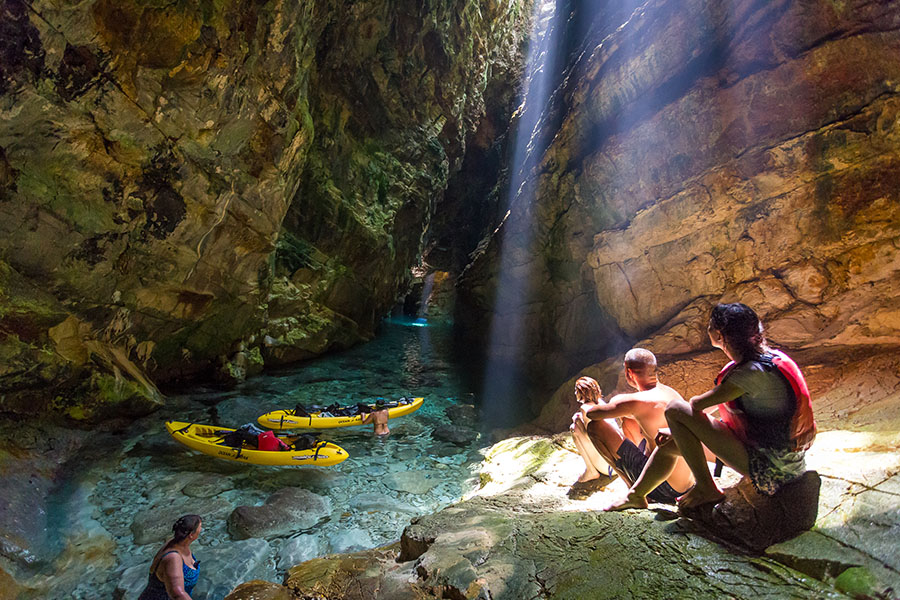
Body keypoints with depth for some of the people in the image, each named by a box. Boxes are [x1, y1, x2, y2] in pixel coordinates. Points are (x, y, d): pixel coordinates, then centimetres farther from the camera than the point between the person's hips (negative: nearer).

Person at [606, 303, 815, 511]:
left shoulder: (754, 372, -26)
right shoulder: (765, 358, 6)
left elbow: (697, 403, -22)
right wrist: (678, 430, 12)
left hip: (770, 465, -9)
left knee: (675, 411, -15)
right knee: (670, 444, 11)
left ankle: (706, 489, -1)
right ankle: (635, 496, 29)